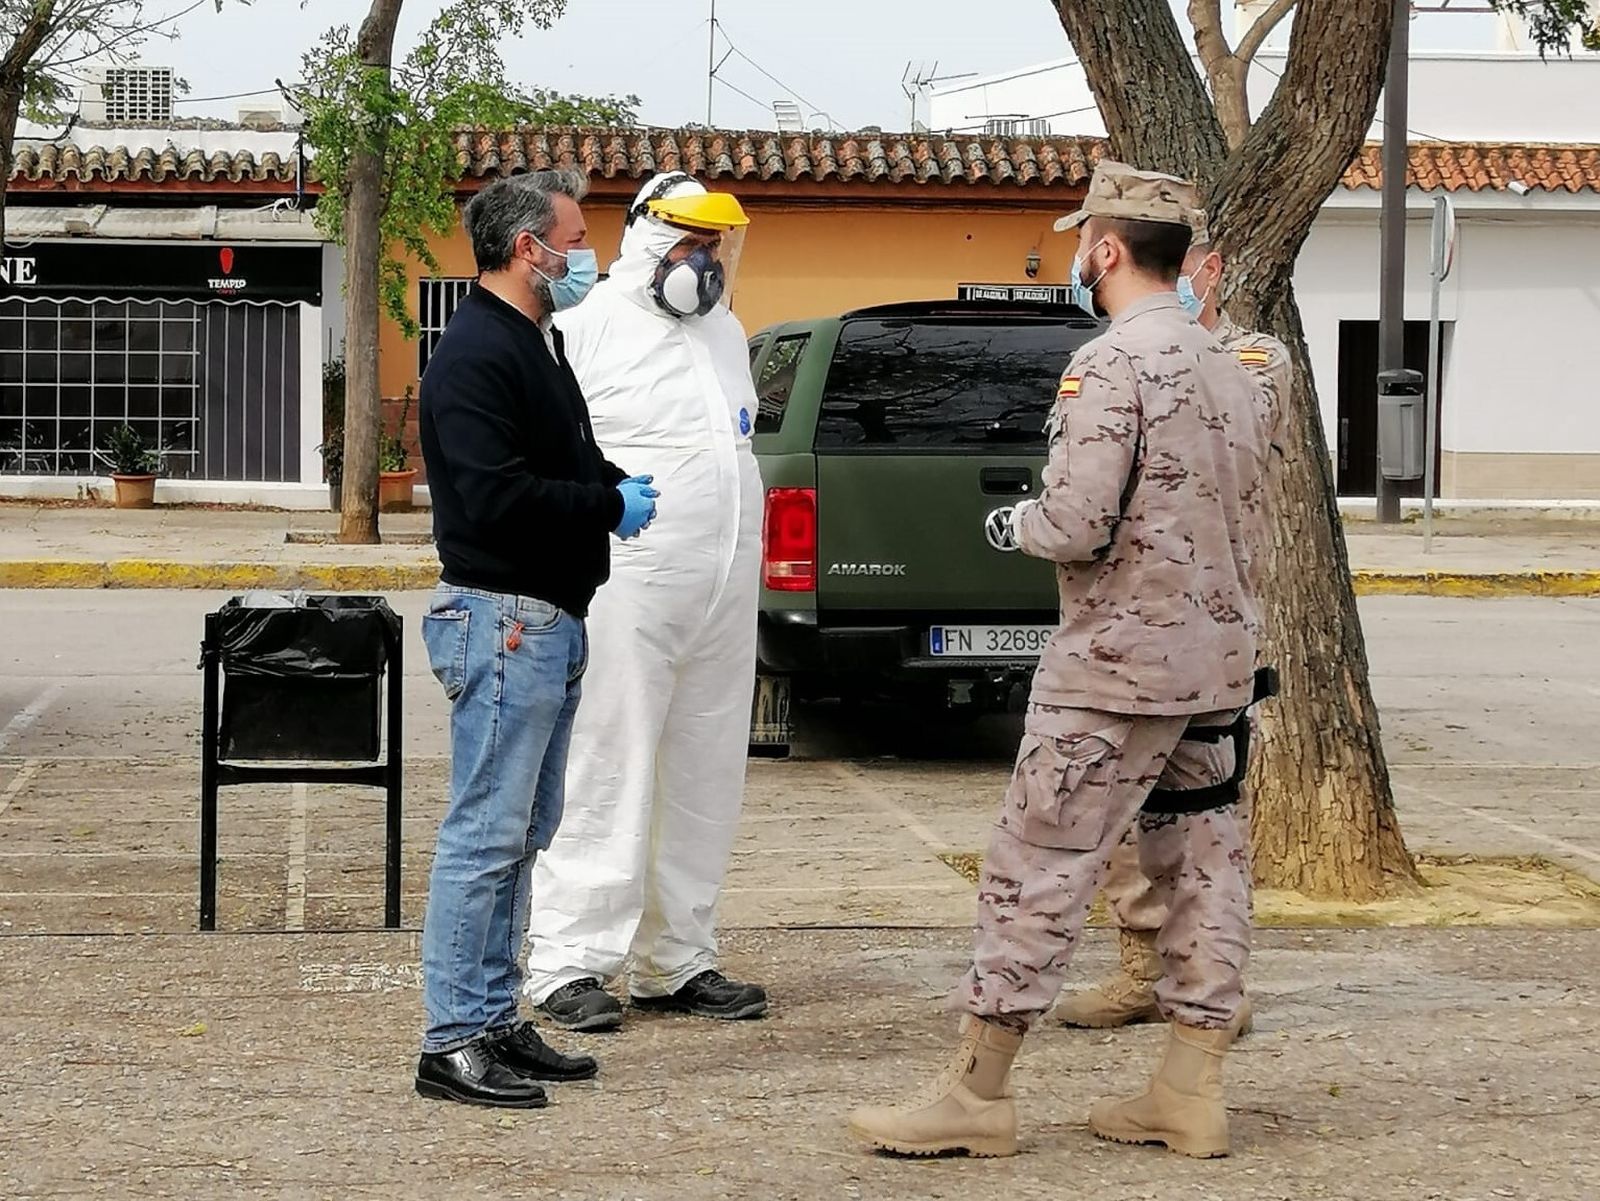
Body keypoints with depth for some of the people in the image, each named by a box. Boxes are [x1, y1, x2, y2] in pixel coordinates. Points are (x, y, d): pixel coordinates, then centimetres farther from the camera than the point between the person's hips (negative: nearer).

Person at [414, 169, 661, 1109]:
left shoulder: (540, 344, 18)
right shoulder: (477, 353, -15)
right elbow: (496, 495, -24)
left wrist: (614, 484, 8)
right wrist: (611, 505, -13)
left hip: (551, 623, 11)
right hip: (504, 620, -11)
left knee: (523, 835, 14)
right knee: (487, 836, -8)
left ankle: (496, 1021, 21)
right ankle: (455, 1040, -4)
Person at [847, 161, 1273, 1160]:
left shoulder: (1112, 365, -15)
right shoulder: (1230, 370, 12)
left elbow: (1077, 527, -20)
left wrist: (1018, 520, -1)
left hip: (1119, 665, -9)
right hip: (1219, 663, 9)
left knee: (1039, 870, -3)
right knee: (1202, 867, 10)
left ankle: (977, 1094, 0)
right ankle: (1192, 1096, 13)